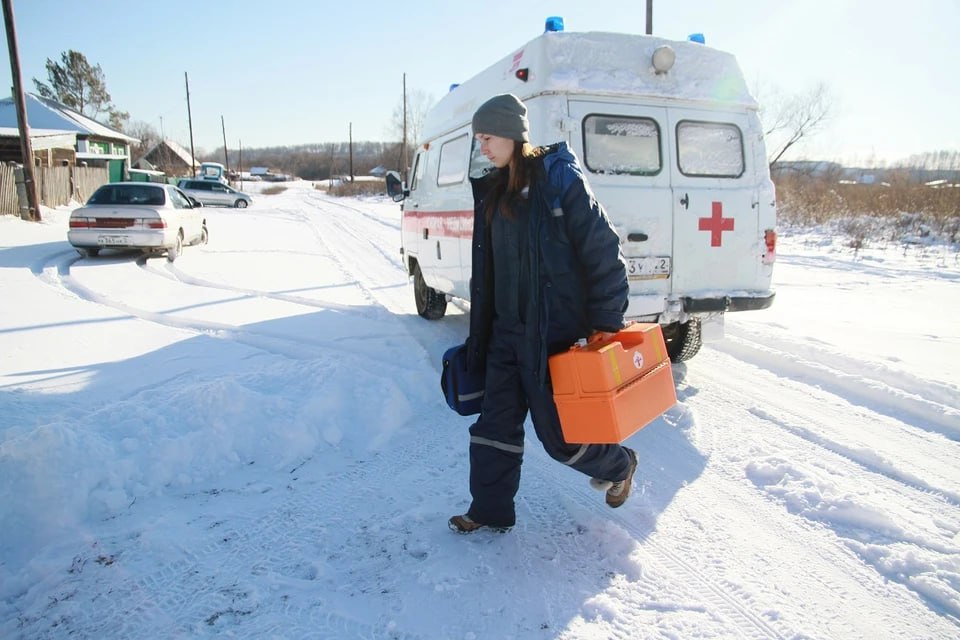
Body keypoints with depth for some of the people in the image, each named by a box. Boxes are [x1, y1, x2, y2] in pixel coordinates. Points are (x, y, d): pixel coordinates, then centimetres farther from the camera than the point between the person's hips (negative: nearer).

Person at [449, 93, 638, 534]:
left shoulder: (560, 179, -11)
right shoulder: (493, 191, 11)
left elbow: (603, 252, -13)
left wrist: (605, 324, -15)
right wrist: (480, 332, 19)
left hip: (554, 331, -7)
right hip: (506, 329, 7)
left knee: (557, 433, 4)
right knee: (495, 424, 10)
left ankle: (618, 465, 33)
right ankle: (491, 511, 27)